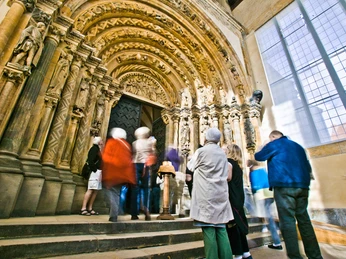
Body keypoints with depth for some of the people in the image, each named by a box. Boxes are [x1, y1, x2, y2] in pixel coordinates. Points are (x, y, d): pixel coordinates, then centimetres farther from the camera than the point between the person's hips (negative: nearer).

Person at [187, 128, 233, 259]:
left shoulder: (201, 151, -6)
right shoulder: (222, 153, 10)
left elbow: (191, 167, 8)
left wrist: (192, 158, 25)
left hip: (206, 195, -6)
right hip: (220, 194, 6)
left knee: (208, 230, -2)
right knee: (221, 229, 9)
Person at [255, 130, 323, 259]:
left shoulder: (274, 144, 3)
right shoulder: (298, 146, 22)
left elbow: (258, 156, 11)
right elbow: (308, 167, 25)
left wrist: (263, 148, 28)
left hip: (283, 186, -7)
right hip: (302, 186, 7)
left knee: (287, 220, -6)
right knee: (304, 220, 11)